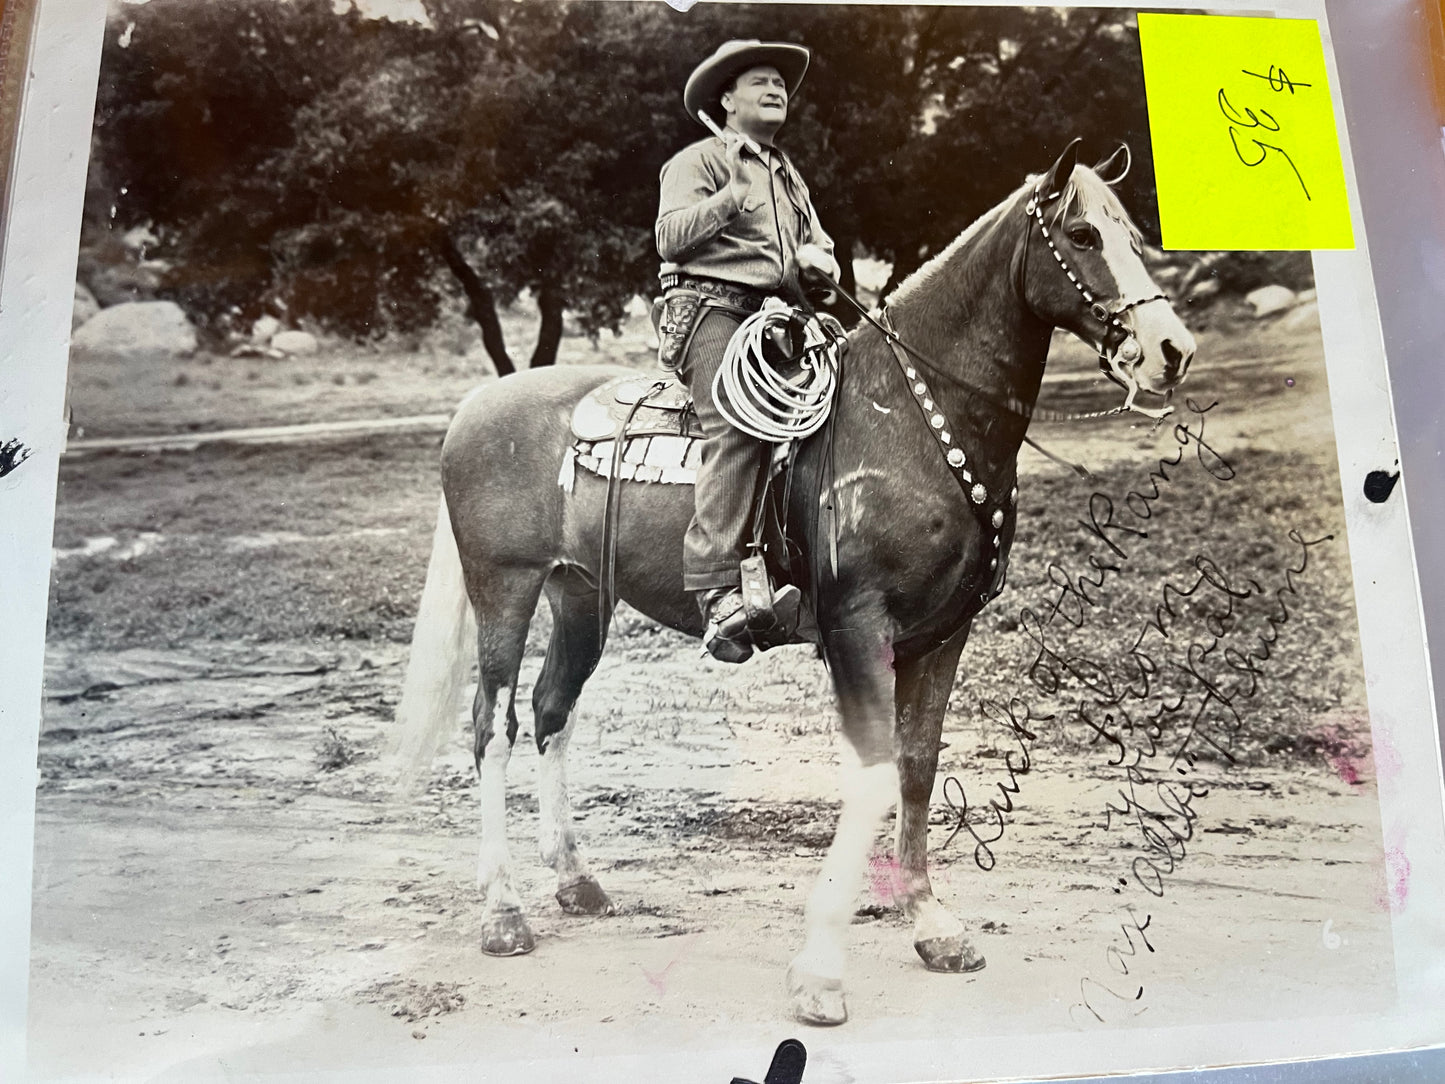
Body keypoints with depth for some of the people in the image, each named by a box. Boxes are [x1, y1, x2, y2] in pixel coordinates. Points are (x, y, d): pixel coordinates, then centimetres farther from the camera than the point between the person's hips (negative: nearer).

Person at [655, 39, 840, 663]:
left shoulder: (789, 176, 30)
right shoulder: (697, 161, 8)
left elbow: (818, 243, 34)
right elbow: (670, 236, -6)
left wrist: (816, 255, 9)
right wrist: (731, 198, -19)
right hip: (713, 308, -8)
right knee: (735, 426, -27)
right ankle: (719, 594, -34)